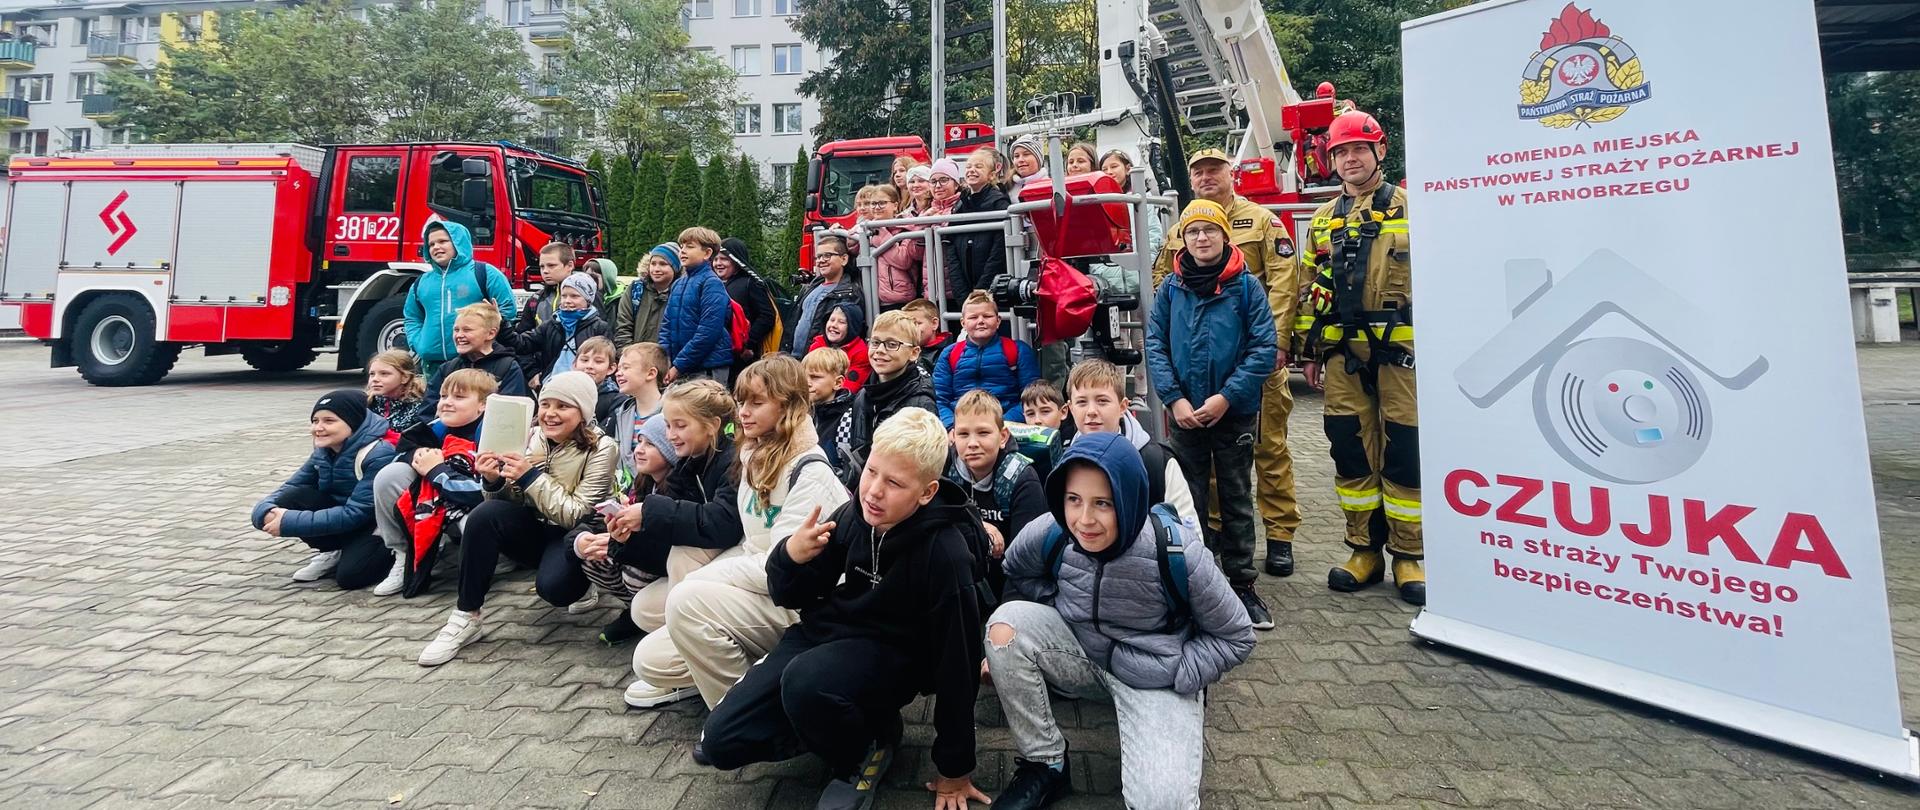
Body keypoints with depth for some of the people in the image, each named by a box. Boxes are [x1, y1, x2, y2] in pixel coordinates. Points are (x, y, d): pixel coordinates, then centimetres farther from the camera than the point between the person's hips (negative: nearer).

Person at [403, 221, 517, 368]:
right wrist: (418, 344, 8)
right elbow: (412, 317, 26)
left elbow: (508, 307, -1)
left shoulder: (484, 273, 2)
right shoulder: (421, 281, 17)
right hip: (432, 362, 5)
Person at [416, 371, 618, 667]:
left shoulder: (600, 449, -16)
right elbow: (518, 501, 1)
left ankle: (584, 577, 5)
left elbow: (575, 516, -21)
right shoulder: (538, 438, -2)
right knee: (485, 514, -23)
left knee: (553, 585, -34)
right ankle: (466, 618, -13)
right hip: (538, 531, 5)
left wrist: (531, 477, -27)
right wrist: (495, 481, -20)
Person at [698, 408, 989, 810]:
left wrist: (955, 768, -10)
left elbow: (957, 662, -17)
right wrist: (791, 556, -23)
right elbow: (793, 597, 2)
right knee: (721, 742, -4)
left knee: (805, 682, -36)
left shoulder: (945, 553, -25)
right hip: (824, 630, 5)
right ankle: (839, 722, 16)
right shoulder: (855, 515, -10)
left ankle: (864, 750, -5)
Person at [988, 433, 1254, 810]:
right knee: (1007, 623, -24)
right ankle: (1045, 766, -8)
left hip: (1157, 680, -4)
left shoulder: (1178, 555, -26)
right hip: (1080, 658, 4)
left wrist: (1175, 673, -18)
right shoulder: (1048, 535, -19)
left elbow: (1236, 638, -10)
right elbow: (1017, 571, 8)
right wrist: (1059, 614, -4)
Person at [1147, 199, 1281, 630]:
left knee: (1237, 501, 10)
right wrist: (1174, 398, -13)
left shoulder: (1246, 286, -7)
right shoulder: (1171, 287, 0)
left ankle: (1242, 586, 21)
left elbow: (1265, 347, -10)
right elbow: (1155, 344, -3)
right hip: (1185, 413, 2)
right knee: (1188, 500, 11)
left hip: (1236, 412, -2)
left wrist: (1226, 396, -16)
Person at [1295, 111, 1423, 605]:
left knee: (1404, 451, 0)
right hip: (1343, 355, 3)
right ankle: (1365, 549, 18)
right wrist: (1311, 351, 12)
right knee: (1351, 451, 6)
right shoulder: (1322, 221, 15)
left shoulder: (1410, 209, 5)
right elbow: (1308, 290, 16)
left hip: (1400, 349, -3)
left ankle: (1409, 556, 12)